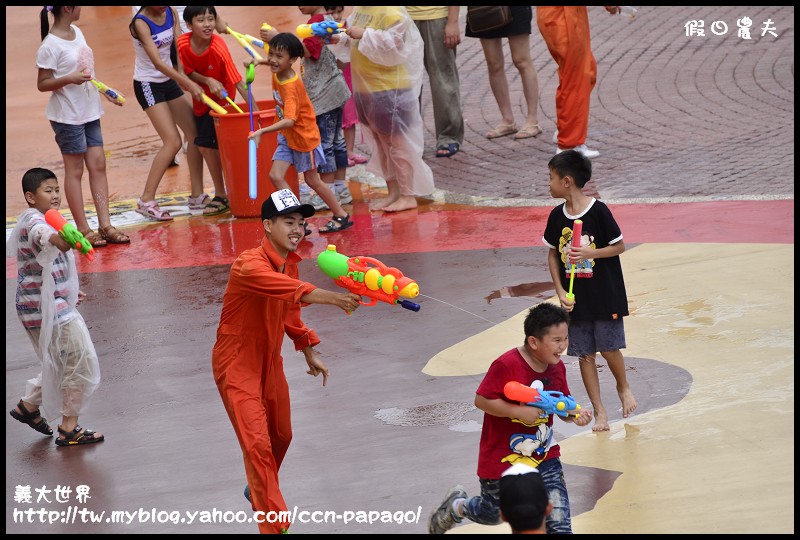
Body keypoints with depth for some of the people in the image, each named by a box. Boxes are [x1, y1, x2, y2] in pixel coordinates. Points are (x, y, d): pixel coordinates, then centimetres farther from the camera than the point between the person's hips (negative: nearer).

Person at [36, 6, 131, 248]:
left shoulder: (76, 32, 8)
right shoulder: (50, 45, -16)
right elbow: (42, 84, -13)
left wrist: (104, 90, 15)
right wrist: (69, 79, -28)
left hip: (89, 112, 8)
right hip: (67, 116, -8)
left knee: (98, 165, 5)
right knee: (75, 170, 0)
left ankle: (105, 225, 9)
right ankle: (83, 230, 6)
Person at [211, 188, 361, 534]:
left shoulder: (290, 263, 0)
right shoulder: (250, 265, -28)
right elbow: (293, 291, -46)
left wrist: (309, 353, 16)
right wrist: (332, 298, -59)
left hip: (270, 362, 9)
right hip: (237, 364, -9)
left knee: (280, 436, 22)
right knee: (258, 444, -15)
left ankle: (259, 492, 50)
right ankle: (274, 525, -12)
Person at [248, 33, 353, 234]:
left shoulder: (291, 87, -32)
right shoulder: (277, 74, -8)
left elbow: (289, 120, -43)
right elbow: (274, 64, 20)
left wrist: (262, 132, -52)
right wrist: (260, 62, 0)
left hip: (304, 136, -8)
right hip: (287, 136, 8)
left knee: (312, 180, 9)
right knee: (276, 176, -5)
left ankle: (342, 216, 27)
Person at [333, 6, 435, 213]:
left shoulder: (391, 12, -20)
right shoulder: (360, 9, 7)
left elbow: (393, 44, -27)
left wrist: (364, 34, -27)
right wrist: (340, 38, 1)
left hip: (390, 89, -9)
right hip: (366, 89, 9)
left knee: (397, 142, 0)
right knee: (379, 143, 16)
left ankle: (408, 196, 9)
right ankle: (393, 192, 27)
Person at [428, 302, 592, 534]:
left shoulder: (557, 368, -3)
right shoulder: (507, 366, -24)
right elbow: (481, 400, -23)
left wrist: (575, 414, -14)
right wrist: (519, 411, -29)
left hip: (544, 456, 5)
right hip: (503, 459, -5)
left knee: (559, 521, -7)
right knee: (493, 514, 20)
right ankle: (455, 506, 52)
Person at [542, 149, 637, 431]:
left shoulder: (599, 211, -15)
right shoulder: (557, 216, 0)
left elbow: (619, 246, -8)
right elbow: (553, 254, 7)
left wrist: (589, 253, -21)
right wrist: (560, 292, -2)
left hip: (605, 296, -4)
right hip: (575, 299, 4)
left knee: (609, 349, -1)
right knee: (585, 355, 5)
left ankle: (624, 387, 29)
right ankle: (599, 410, 15)